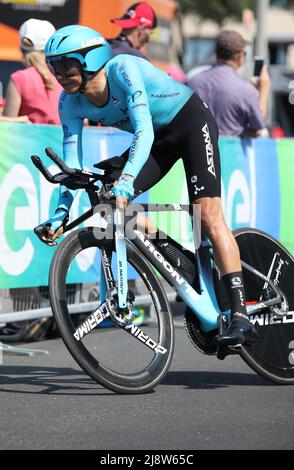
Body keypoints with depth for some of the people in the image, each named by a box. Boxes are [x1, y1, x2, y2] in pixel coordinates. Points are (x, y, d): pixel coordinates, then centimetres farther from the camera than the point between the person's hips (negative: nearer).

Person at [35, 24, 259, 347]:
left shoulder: (123, 69, -32)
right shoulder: (71, 102, -13)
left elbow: (144, 131, -41)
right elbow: (71, 161, -13)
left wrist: (126, 182, -53)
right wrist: (62, 212, -25)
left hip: (191, 121, -7)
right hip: (160, 136, 7)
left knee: (209, 215, -19)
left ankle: (241, 317, -23)